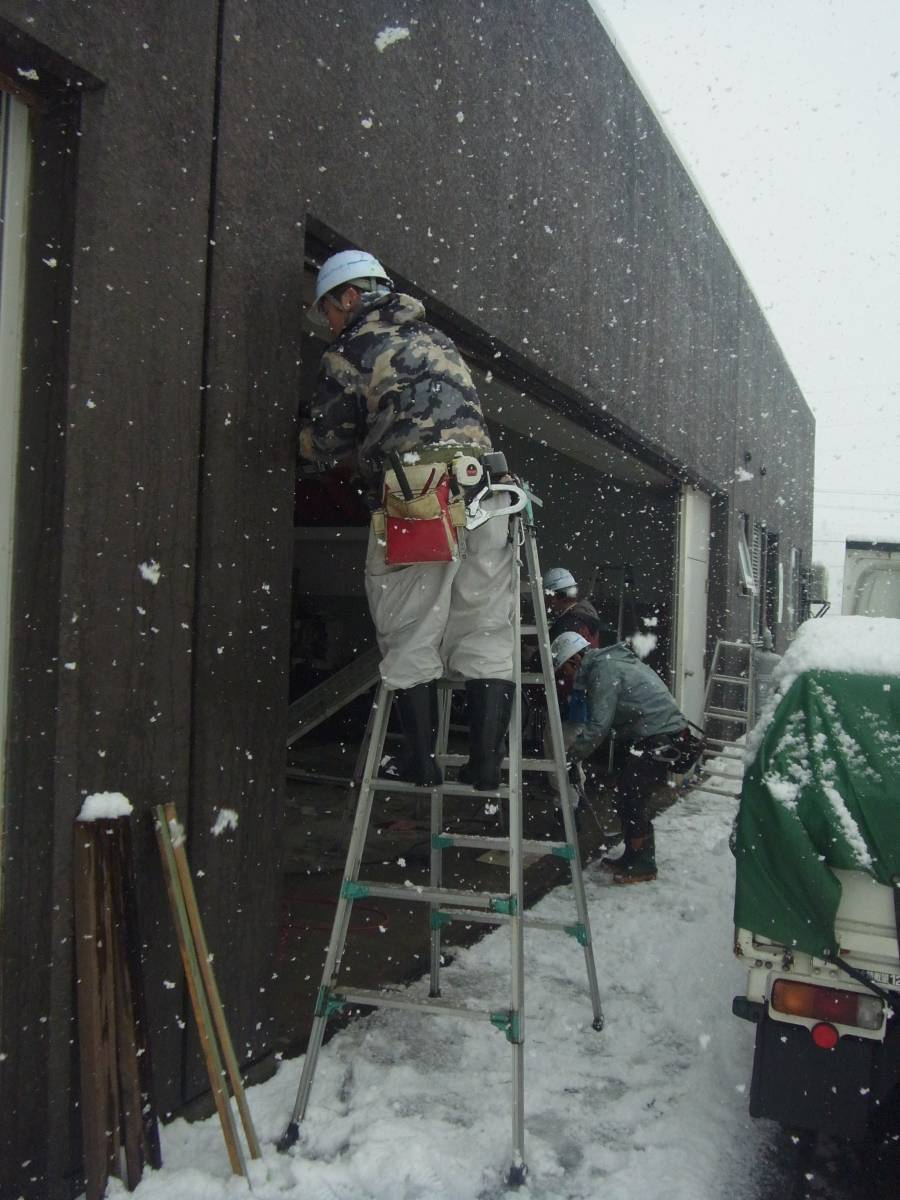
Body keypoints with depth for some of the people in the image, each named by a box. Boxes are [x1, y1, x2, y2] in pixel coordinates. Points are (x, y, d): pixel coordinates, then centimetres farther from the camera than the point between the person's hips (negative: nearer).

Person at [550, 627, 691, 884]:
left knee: (629, 794, -6)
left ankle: (643, 866, 4)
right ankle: (633, 858, 23)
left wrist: (570, 756, -11)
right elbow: (602, 721, 17)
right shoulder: (609, 661, 18)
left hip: (661, 738, -10)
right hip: (665, 734, 10)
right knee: (628, 792, 14)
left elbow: (598, 726, -19)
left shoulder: (603, 671, -14)